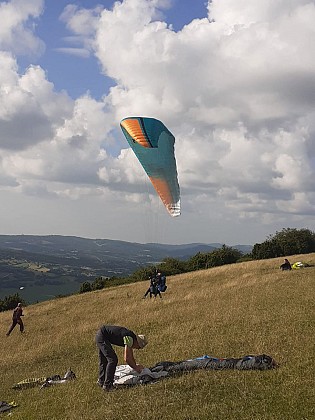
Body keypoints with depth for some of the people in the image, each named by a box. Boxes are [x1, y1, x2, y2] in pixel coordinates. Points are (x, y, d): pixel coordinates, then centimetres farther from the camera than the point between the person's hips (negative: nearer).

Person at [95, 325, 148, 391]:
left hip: (100, 335, 10)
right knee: (112, 360, -10)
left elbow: (130, 356, 26)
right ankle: (107, 385, -7)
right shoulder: (129, 338, -18)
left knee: (104, 360, 21)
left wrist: (136, 365, 27)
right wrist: (136, 368, -8)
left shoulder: (131, 338, 10)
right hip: (102, 337, -10)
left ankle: (101, 381, 35)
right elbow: (126, 358, -20)